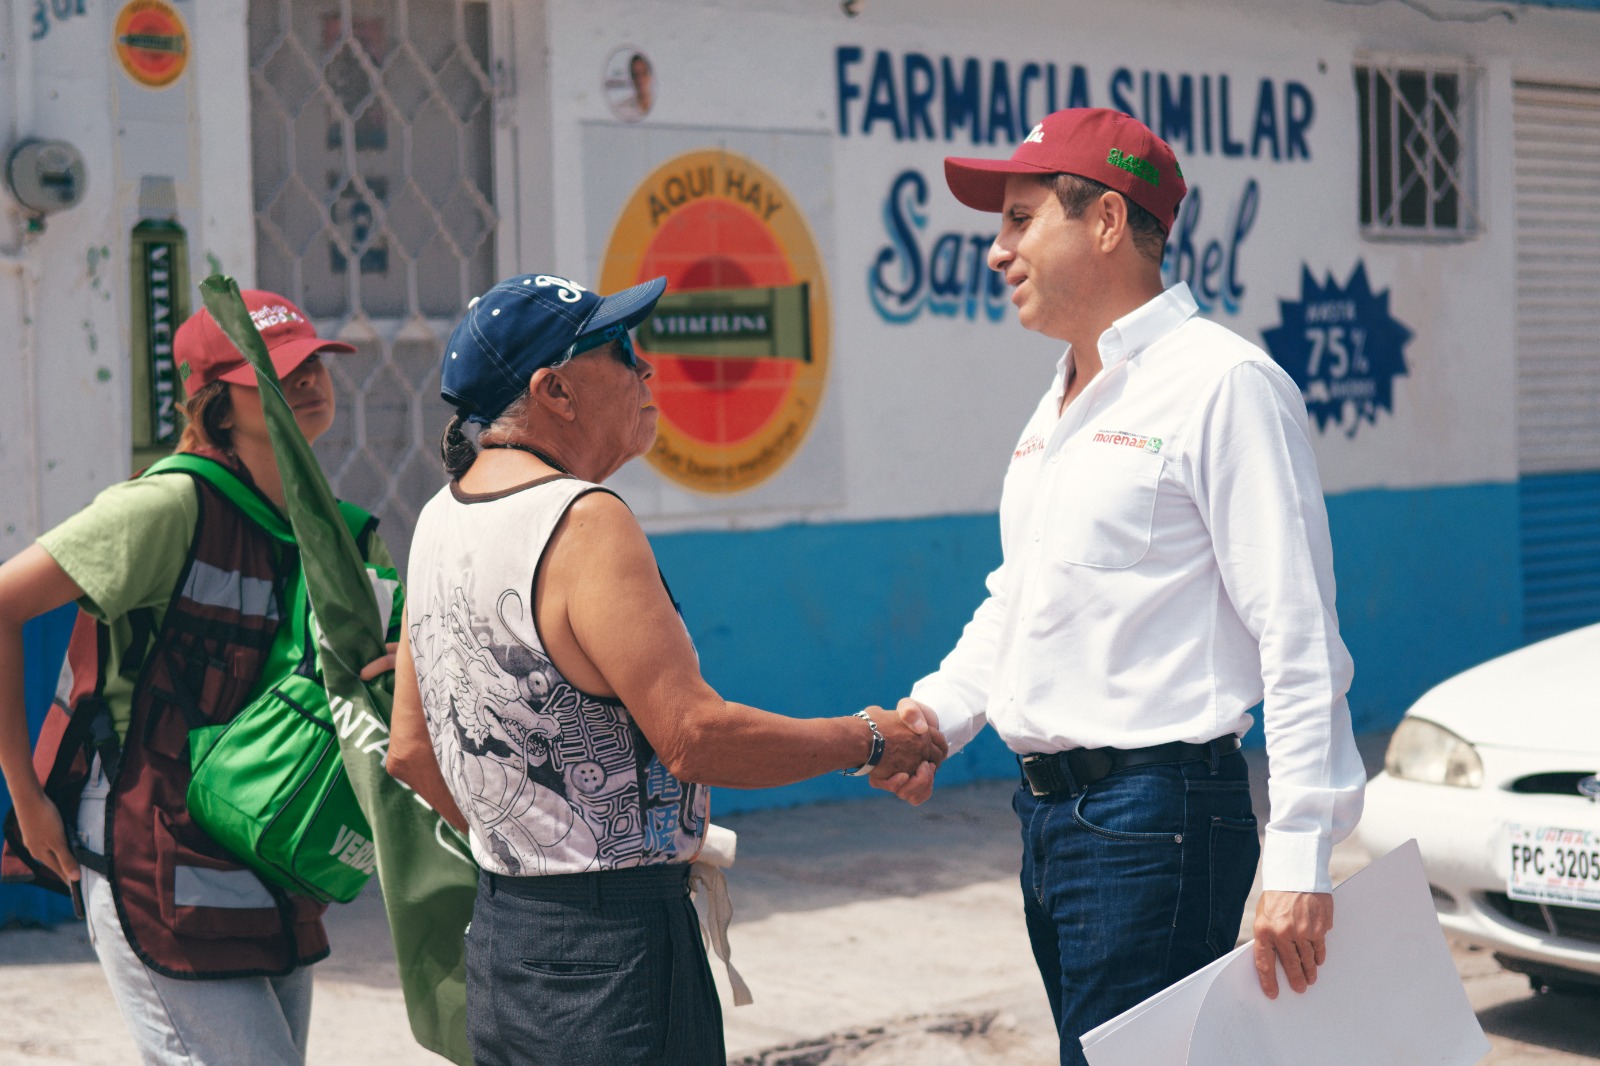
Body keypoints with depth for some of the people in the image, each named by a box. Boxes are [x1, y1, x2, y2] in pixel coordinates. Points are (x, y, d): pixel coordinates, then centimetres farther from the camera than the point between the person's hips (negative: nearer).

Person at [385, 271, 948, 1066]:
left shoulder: (442, 518, 10)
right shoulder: (583, 523, -18)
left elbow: (411, 750, 15)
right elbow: (694, 738, -22)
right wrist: (867, 742, -9)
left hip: (499, 932, 9)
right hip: (609, 948, -9)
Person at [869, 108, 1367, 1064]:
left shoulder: (1221, 383, -11)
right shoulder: (1060, 406, 17)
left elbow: (1299, 636, -16)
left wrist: (1299, 859, -20)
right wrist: (937, 712, 9)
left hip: (1157, 814, -9)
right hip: (1050, 809, 9)